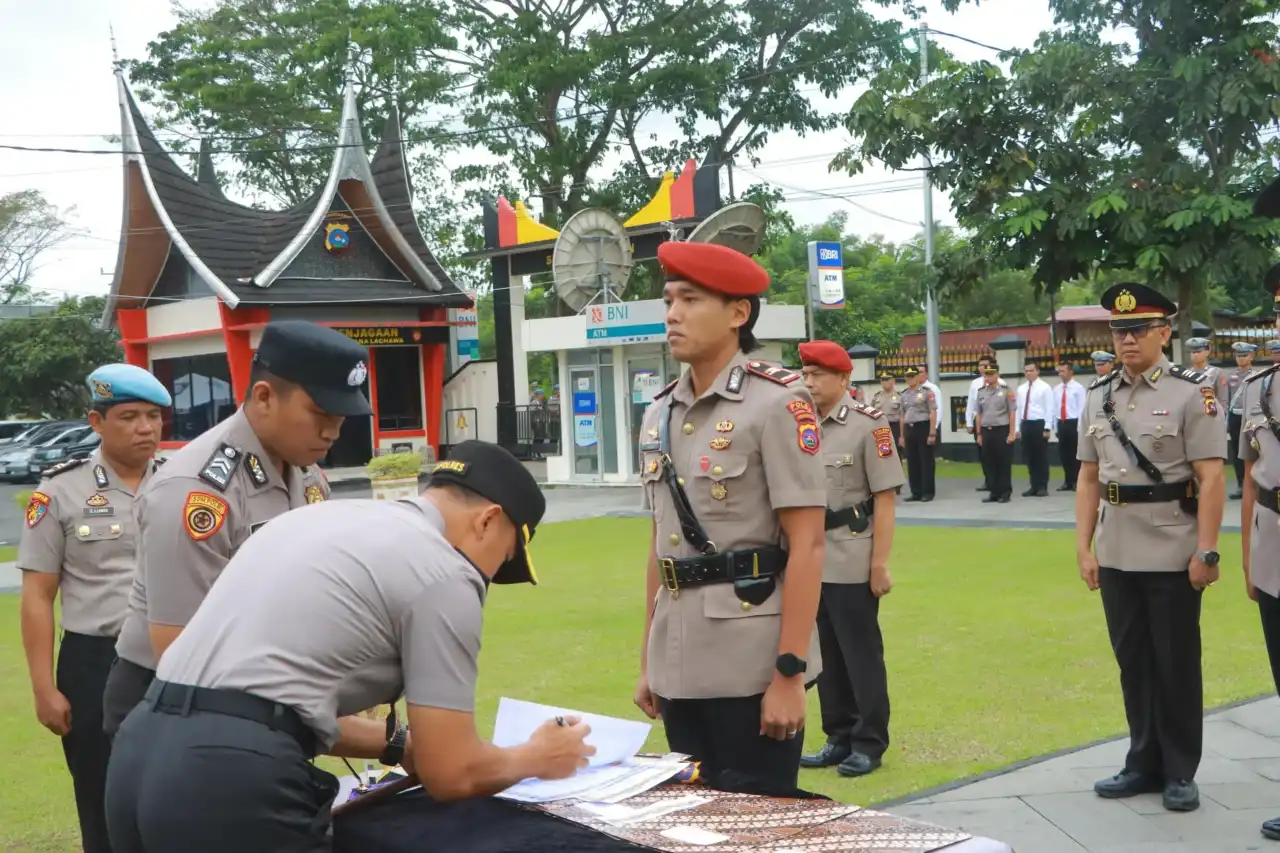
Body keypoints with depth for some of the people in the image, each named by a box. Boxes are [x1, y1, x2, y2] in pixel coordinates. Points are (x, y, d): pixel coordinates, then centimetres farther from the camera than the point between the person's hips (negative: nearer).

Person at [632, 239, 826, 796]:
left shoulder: (777, 402, -10)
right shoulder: (660, 414, 10)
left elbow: (807, 544, -13)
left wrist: (789, 672, -17)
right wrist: (647, 661, 15)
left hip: (753, 667, -6)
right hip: (679, 666, 7)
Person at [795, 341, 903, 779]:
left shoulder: (868, 423, -8)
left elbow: (884, 498, -9)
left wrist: (880, 563, -13)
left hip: (852, 562, -6)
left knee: (861, 653, 3)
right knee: (825, 653, 13)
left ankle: (869, 743, 15)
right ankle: (839, 738, 25)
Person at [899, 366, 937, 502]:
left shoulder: (927, 392, -6)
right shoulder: (904, 395, 12)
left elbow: (933, 413, -9)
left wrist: (931, 433, -14)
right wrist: (902, 435, 14)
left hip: (923, 427, -6)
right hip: (909, 430, 6)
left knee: (926, 461, -1)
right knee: (912, 462, 8)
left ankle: (927, 492, 5)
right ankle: (916, 492, 14)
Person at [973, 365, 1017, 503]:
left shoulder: (1006, 390, -4)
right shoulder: (981, 392, 9)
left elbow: (1012, 413, -5)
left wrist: (1011, 433, -9)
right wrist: (979, 434, 10)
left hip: (1002, 430, -5)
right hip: (986, 431, 5)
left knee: (1004, 463, 0)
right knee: (989, 463, 6)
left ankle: (1005, 493, 9)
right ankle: (994, 492, 15)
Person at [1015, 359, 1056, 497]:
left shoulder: (1044, 387, -4)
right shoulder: (1021, 389, 12)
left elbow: (1049, 409, -8)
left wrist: (1047, 428, -14)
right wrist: (1017, 428, 10)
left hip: (1039, 424, -6)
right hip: (1026, 425, 6)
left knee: (1041, 457, 0)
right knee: (1029, 457, 8)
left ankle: (1043, 487, 6)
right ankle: (1034, 486, 14)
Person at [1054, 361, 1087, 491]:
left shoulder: (1078, 388, -6)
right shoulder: (1057, 389, 11)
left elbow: (1081, 409, -8)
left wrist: (1079, 428, -12)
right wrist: (1056, 427, 10)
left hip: (1073, 423, -6)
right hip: (1061, 424, 6)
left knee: (1076, 454, -1)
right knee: (1064, 453, 9)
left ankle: (1077, 482, 4)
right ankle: (1068, 482, 17)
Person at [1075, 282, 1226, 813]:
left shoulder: (1192, 394, -8)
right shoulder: (1098, 397, 7)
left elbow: (1211, 479, -11)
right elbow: (1088, 477, 9)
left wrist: (1206, 552, -15)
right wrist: (1083, 547, 4)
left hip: (1173, 555, -5)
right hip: (1116, 556, 5)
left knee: (1176, 664, 6)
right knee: (1132, 662, 13)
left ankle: (1180, 773, 19)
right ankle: (1144, 763, 26)